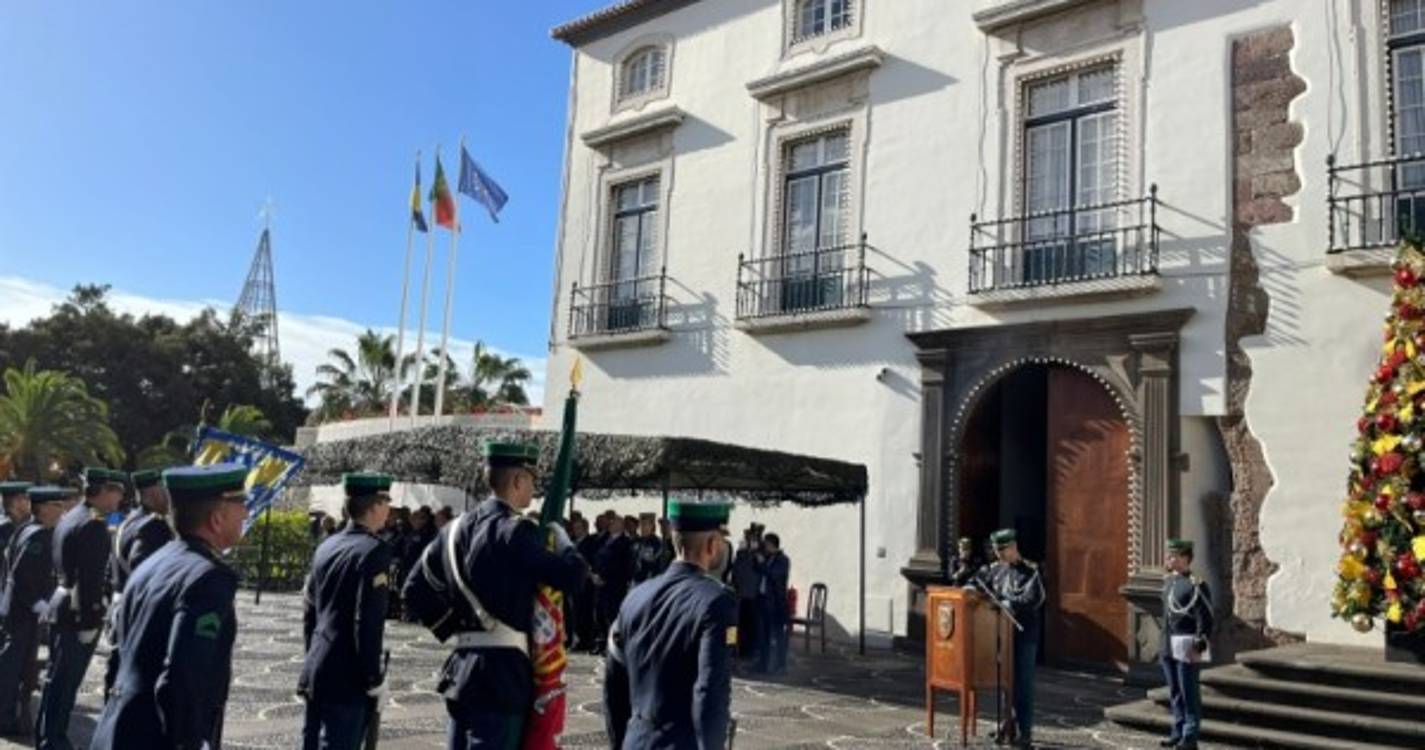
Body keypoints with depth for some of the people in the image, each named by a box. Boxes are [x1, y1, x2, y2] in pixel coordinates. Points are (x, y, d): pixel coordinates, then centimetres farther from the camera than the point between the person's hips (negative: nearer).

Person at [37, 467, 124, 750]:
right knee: (66, 680, -1)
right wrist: (90, 621, -20)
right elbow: (89, 578, -22)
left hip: (61, 606, 10)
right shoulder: (94, 524, -19)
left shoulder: (69, 517, 12)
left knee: (56, 676, 18)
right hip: (79, 612, -10)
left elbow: (59, 565, 17)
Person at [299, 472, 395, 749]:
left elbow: (309, 610, 15)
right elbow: (369, 621, -19)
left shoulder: (326, 547, 9)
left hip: (316, 672, 8)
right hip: (348, 680, -8)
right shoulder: (374, 551, -15)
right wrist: (374, 679, -13)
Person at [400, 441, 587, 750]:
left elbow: (414, 590, 13)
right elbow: (572, 574, -18)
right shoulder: (516, 531, -14)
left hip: (460, 667, 8)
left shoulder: (454, 529, 9)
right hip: (502, 672, -8)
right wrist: (560, 536, 1)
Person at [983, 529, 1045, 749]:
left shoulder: (1031, 571, -7)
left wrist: (1008, 605, -26)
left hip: (1024, 634, -5)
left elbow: (1035, 599, -18)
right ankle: (1010, 726, 21)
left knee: (1023, 682, -1)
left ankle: (1025, 732, 6)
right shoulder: (995, 569, 10)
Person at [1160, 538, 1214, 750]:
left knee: (1189, 692, -1)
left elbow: (1206, 619, -15)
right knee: (1174, 692, 13)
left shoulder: (1196, 585, -14)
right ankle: (1178, 732, 22)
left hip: (1186, 646, -8)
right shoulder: (1168, 581, 11)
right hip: (1169, 646, 8)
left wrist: (1199, 647, -19)